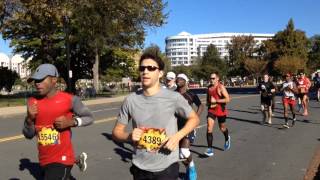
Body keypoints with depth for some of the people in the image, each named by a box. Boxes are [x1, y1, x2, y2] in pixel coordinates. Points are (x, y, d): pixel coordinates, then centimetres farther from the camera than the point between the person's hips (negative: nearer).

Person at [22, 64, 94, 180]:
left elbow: (89, 118, 0)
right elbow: (28, 135, 5)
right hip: (44, 159, 6)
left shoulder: (69, 100, -11)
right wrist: (29, 119, -15)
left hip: (62, 158, -6)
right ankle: (77, 161, 51)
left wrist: (72, 121, -18)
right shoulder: (33, 102, 1)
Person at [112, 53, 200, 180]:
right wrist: (129, 136, -17)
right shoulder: (130, 100, -5)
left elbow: (194, 119, 2)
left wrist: (177, 136, -13)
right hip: (140, 168, 3)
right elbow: (116, 132, 4)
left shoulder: (173, 98, -11)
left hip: (167, 167, -2)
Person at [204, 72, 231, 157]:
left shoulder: (221, 87, -14)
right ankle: (210, 149, -9)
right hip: (211, 110, 4)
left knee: (222, 128, 16)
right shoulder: (209, 87, 5)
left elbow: (227, 99, -21)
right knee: (209, 129, -11)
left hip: (221, 111, -4)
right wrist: (208, 103, 2)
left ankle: (227, 139, 51)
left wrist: (216, 101, -25)